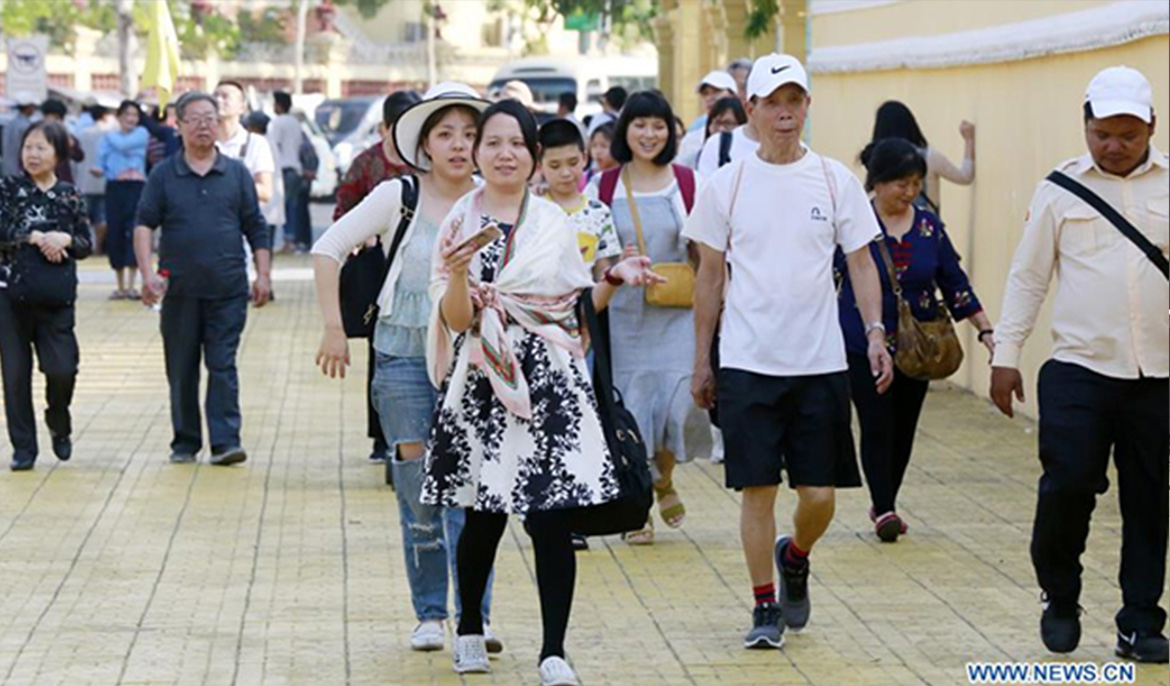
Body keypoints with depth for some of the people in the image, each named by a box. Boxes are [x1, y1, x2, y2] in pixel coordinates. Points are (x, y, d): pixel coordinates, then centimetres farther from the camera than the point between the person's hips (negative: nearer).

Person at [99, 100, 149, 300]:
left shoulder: (142, 133, 7)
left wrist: (112, 136, 8)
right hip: (114, 188, 3)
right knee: (114, 233, 2)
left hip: (136, 187, -3)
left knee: (133, 232, -11)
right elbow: (101, 162, 9)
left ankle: (130, 285, -11)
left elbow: (123, 144, -9)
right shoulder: (108, 137, 15)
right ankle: (120, 286, 12)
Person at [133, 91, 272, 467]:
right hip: (179, 290, 1)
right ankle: (185, 442, 15)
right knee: (181, 370, 6)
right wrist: (147, 273, -12)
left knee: (223, 366, -5)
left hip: (228, 290, 0)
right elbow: (144, 225, 0)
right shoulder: (163, 175, 4)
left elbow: (256, 228, 10)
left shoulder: (237, 174, 8)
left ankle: (226, 441, -7)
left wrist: (263, 274, 3)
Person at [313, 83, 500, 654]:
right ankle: (429, 614, 14)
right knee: (418, 489, 2)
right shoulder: (399, 196, -4)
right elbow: (328, 249, -1)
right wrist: (334, 328, -4)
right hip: (404, 352, 0)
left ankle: (474, 617, -5)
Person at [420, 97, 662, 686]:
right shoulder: (458, 223, 3)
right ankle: (469, 629, 30)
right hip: (484, 384, -1)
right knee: (485, 516, 7)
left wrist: (614, 280, -3)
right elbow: (456, 320, -3)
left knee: (552, 517, -6)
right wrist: (459, 272, -20)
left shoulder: (552, 221, 9)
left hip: (550, 382, 1)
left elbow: (577, 306, 13)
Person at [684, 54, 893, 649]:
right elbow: (709, 276, 8)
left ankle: (795, 557, 34)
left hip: (820, 363, 1)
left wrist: (875, 333, -8)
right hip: (747, 364, -1)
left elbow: (861, 264, 6)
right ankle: (765, 607, 12)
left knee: (820, 495, 2)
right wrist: (701, 361, 7)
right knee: (758, 490, -2)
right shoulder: (727, 185, 1)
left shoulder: (835, 181, 2)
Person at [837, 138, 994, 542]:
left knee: (903, 429, 8)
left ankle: (884, 505, 22)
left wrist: (986, 331, 0)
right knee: (877, 427, -8)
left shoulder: (929, 226, 4)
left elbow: (955, 284, 6)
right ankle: (883, 509, -2)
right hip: (863, 349, -4)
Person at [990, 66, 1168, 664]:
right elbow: (1028, 277, 7)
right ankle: (1060, 598, 16)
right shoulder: (1062, 189, 3)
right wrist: (1005, 356, 3)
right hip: (1079, 368, -1)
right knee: (1069, 482, -9)